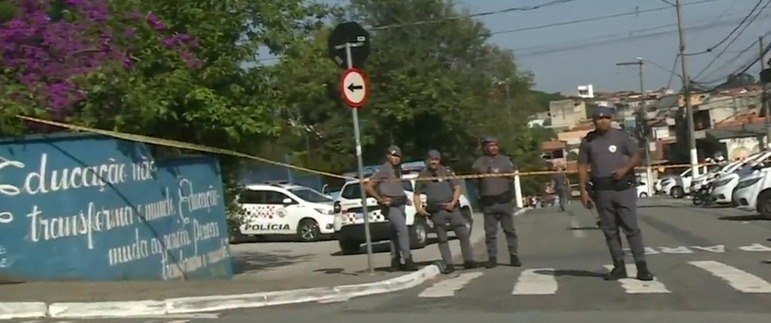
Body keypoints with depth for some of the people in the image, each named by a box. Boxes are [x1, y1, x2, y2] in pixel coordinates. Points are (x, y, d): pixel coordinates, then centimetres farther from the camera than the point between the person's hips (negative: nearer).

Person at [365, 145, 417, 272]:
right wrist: (381, 199, -15)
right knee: (403, 229, -18)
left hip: (400, 203, 8)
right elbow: (369, 186, -13)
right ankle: (407, 260, -19)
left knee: (396, 233, 10)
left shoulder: (398, 169, 15)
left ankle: (395, 262, 14)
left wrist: (405, 198, 14)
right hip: (390, 205, -8)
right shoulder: (383, 170, -10)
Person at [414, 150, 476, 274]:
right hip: (436, 211, 0)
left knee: (463, 234, -6)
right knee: (442, 239, 1)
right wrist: (418, 207, -6)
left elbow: (457, 188, 4)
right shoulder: (422, 175, 9)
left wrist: (453, 202, -11)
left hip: (452, 208, 0)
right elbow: (417, 194, 11)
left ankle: (469, 261, 2)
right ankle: (448, 265, 3)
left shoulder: (447, 171, 7)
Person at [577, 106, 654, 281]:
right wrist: (583, 190, 1)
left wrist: (625, 169, -16)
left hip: (624, 187, -3)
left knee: (631, 227, -6)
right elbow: (583, 166, 9)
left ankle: (642, 267, -4)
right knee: (609, 230, 5)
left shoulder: (621, 136, 3)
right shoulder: (588, 141, 8)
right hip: (602, 190, 3)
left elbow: (636, 156, 4)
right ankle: (619, 267, 12)